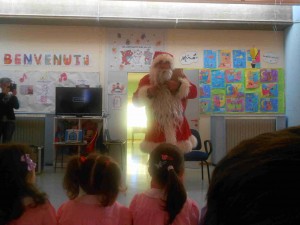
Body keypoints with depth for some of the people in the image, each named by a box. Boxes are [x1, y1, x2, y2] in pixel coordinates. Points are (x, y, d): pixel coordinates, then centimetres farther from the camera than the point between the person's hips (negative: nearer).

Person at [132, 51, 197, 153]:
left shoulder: (179, 76, 4)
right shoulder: (147, 80, 1)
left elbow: (193, 92, -6)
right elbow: (136, 100, -4)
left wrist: (179, 87, -24)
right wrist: (148, 92, -23)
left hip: (178, 126, 1)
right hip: (155, 127, -1)